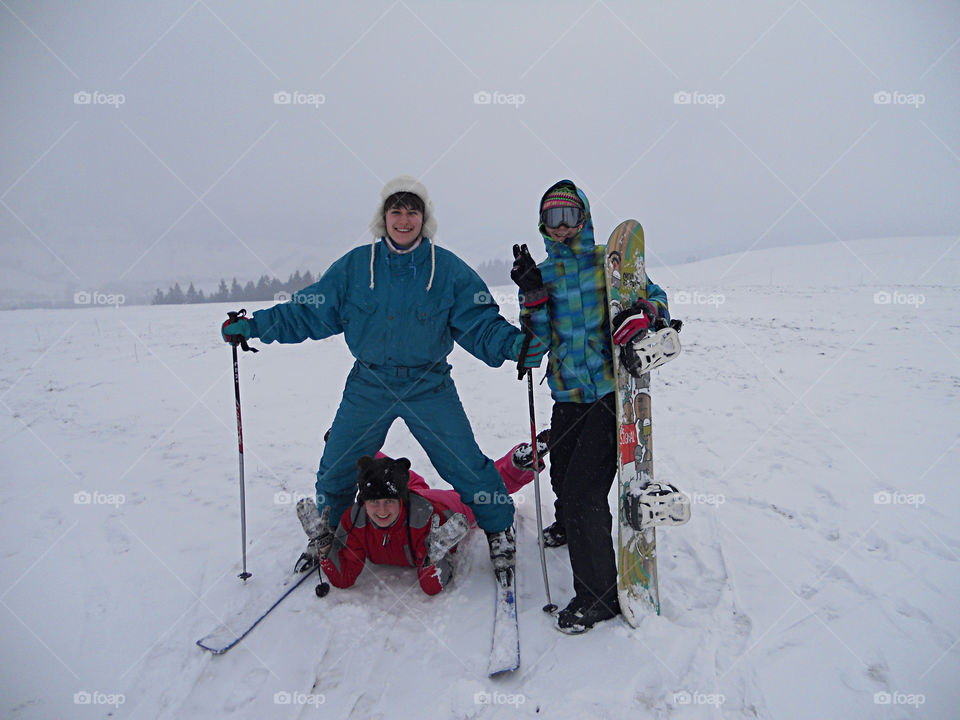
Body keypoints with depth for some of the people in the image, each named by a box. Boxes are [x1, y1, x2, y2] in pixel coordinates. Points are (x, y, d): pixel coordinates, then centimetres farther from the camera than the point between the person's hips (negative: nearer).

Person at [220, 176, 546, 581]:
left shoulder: (448, 269, -5)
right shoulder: (355, 266, -1)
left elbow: (479, 324, -7)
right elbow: (308, 313, 4)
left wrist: (513, 343, -27)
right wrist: (253, 326, -4)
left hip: (429, 387, -2)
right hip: (368, 387, 2)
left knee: (467, 468, -3)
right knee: (335, 472, 12)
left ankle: (500, 532, 25)